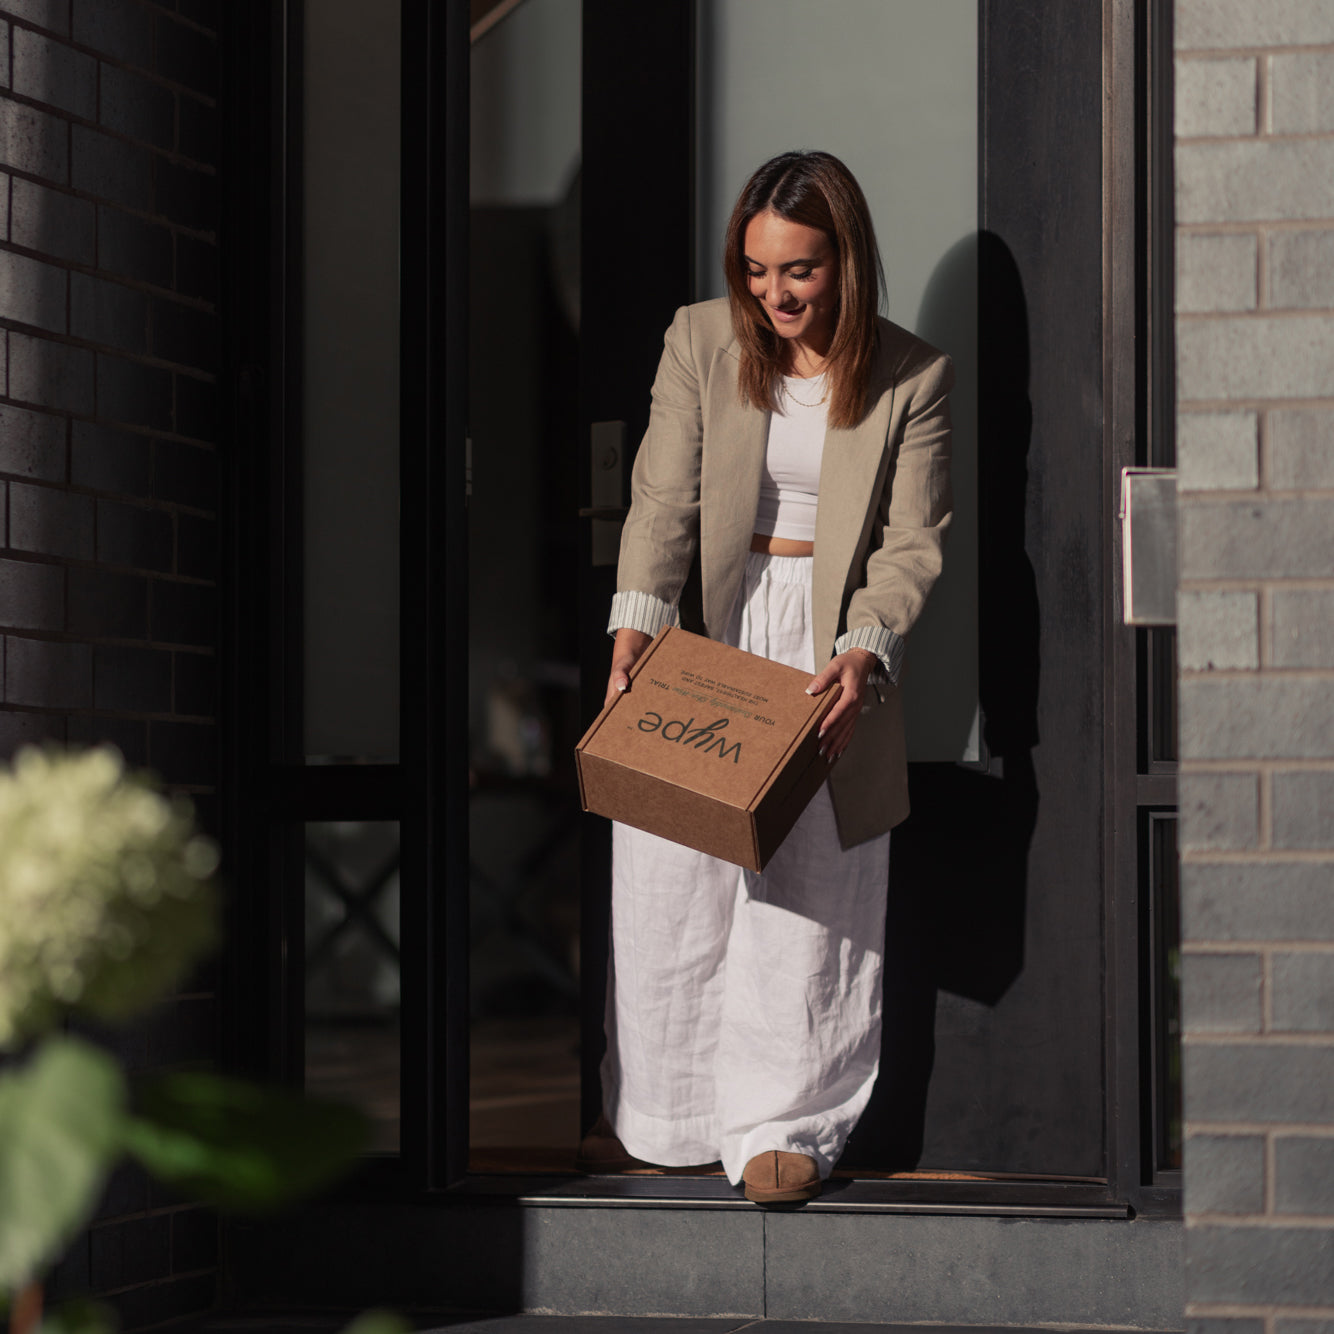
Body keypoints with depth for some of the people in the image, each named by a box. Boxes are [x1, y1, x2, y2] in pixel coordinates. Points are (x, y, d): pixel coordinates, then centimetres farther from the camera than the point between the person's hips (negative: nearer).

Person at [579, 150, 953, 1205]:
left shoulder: (913, 378, -3)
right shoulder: (701, 342, 1)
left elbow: (912, 542, -5)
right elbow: (665, 498, -4)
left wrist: (865, 650, -21)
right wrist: (638, 623, -19)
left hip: (835, 652, -1)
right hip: (706, 637, 2)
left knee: (807, 898, 0)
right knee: (669, 883, 2)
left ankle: (783, 1128, 10)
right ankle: (664, 1118, 16)